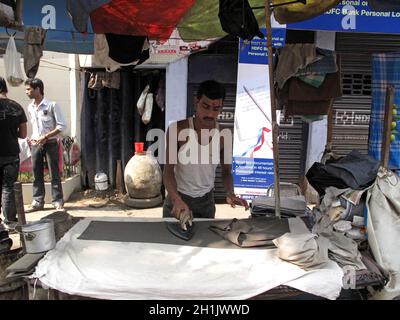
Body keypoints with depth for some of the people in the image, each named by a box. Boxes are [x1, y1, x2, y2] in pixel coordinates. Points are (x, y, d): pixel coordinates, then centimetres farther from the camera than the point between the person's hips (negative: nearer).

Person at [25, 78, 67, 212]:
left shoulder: (52, 105, -10)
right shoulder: (30, 108, 9)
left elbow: (61, 125, -11)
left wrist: (46, 137, -16)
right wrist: (32, 137, 7)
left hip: (50, 143, -5)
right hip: (35, 144, 6)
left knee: (54, 173, -1)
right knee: (37, 174, 8)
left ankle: (58, 201, 7)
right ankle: (38, 201, 17)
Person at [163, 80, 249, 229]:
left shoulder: (223, 135, -9)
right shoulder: (177, 129, -16)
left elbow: (227, 171, 1)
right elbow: (168, 169, -16)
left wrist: (230, 193, -19)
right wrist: (176, 199, -32)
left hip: (206, 200, 2)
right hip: (178, 198, -1)